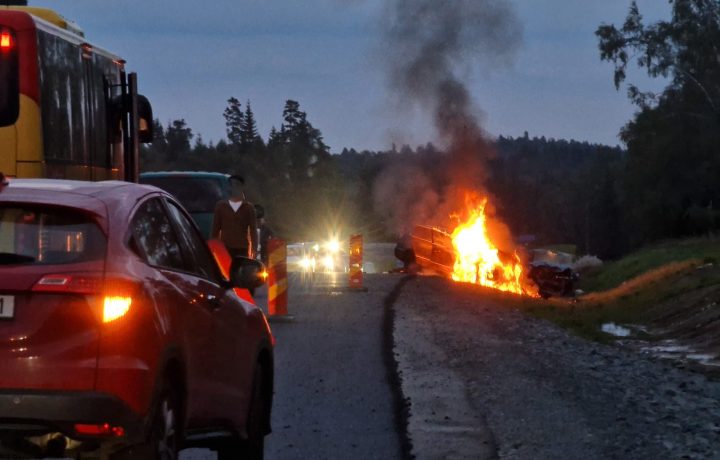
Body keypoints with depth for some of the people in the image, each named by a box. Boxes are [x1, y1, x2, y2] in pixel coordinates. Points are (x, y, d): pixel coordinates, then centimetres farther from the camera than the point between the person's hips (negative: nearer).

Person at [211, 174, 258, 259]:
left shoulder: (248, 207, 7)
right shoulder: (221, 206, 9)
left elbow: (253, 230, 6)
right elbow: (215, 229, 10)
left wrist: (254, 251, -3)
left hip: (242, 249, -1)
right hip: (225, 249, 1)